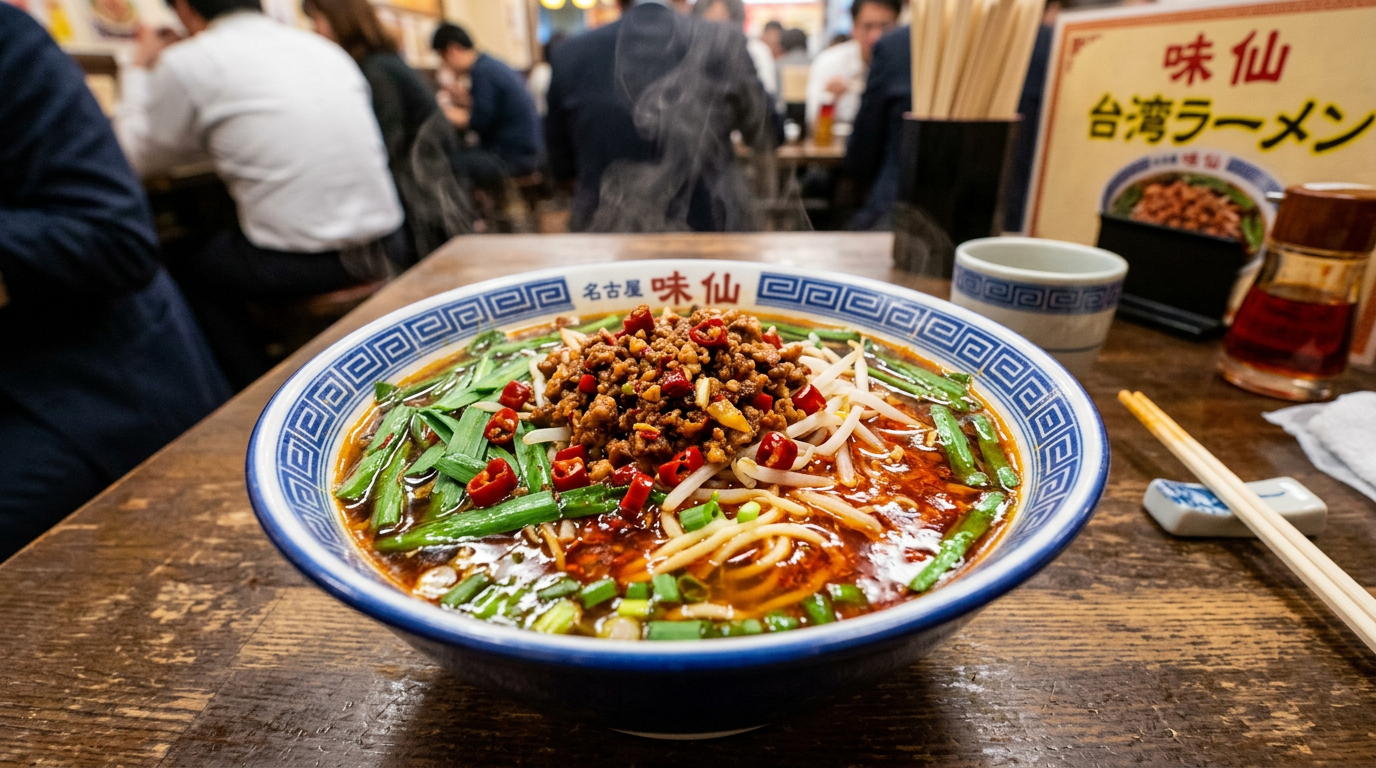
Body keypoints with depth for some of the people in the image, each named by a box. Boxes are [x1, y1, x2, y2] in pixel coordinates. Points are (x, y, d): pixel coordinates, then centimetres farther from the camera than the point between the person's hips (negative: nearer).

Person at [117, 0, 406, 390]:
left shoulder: (187, 62, -3)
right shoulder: (323, 47, 14)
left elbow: (141, 157, 13)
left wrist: (141, 70, 25)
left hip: (301, 264, -6)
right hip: (388, 244, 6)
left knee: (184, 268, 22)